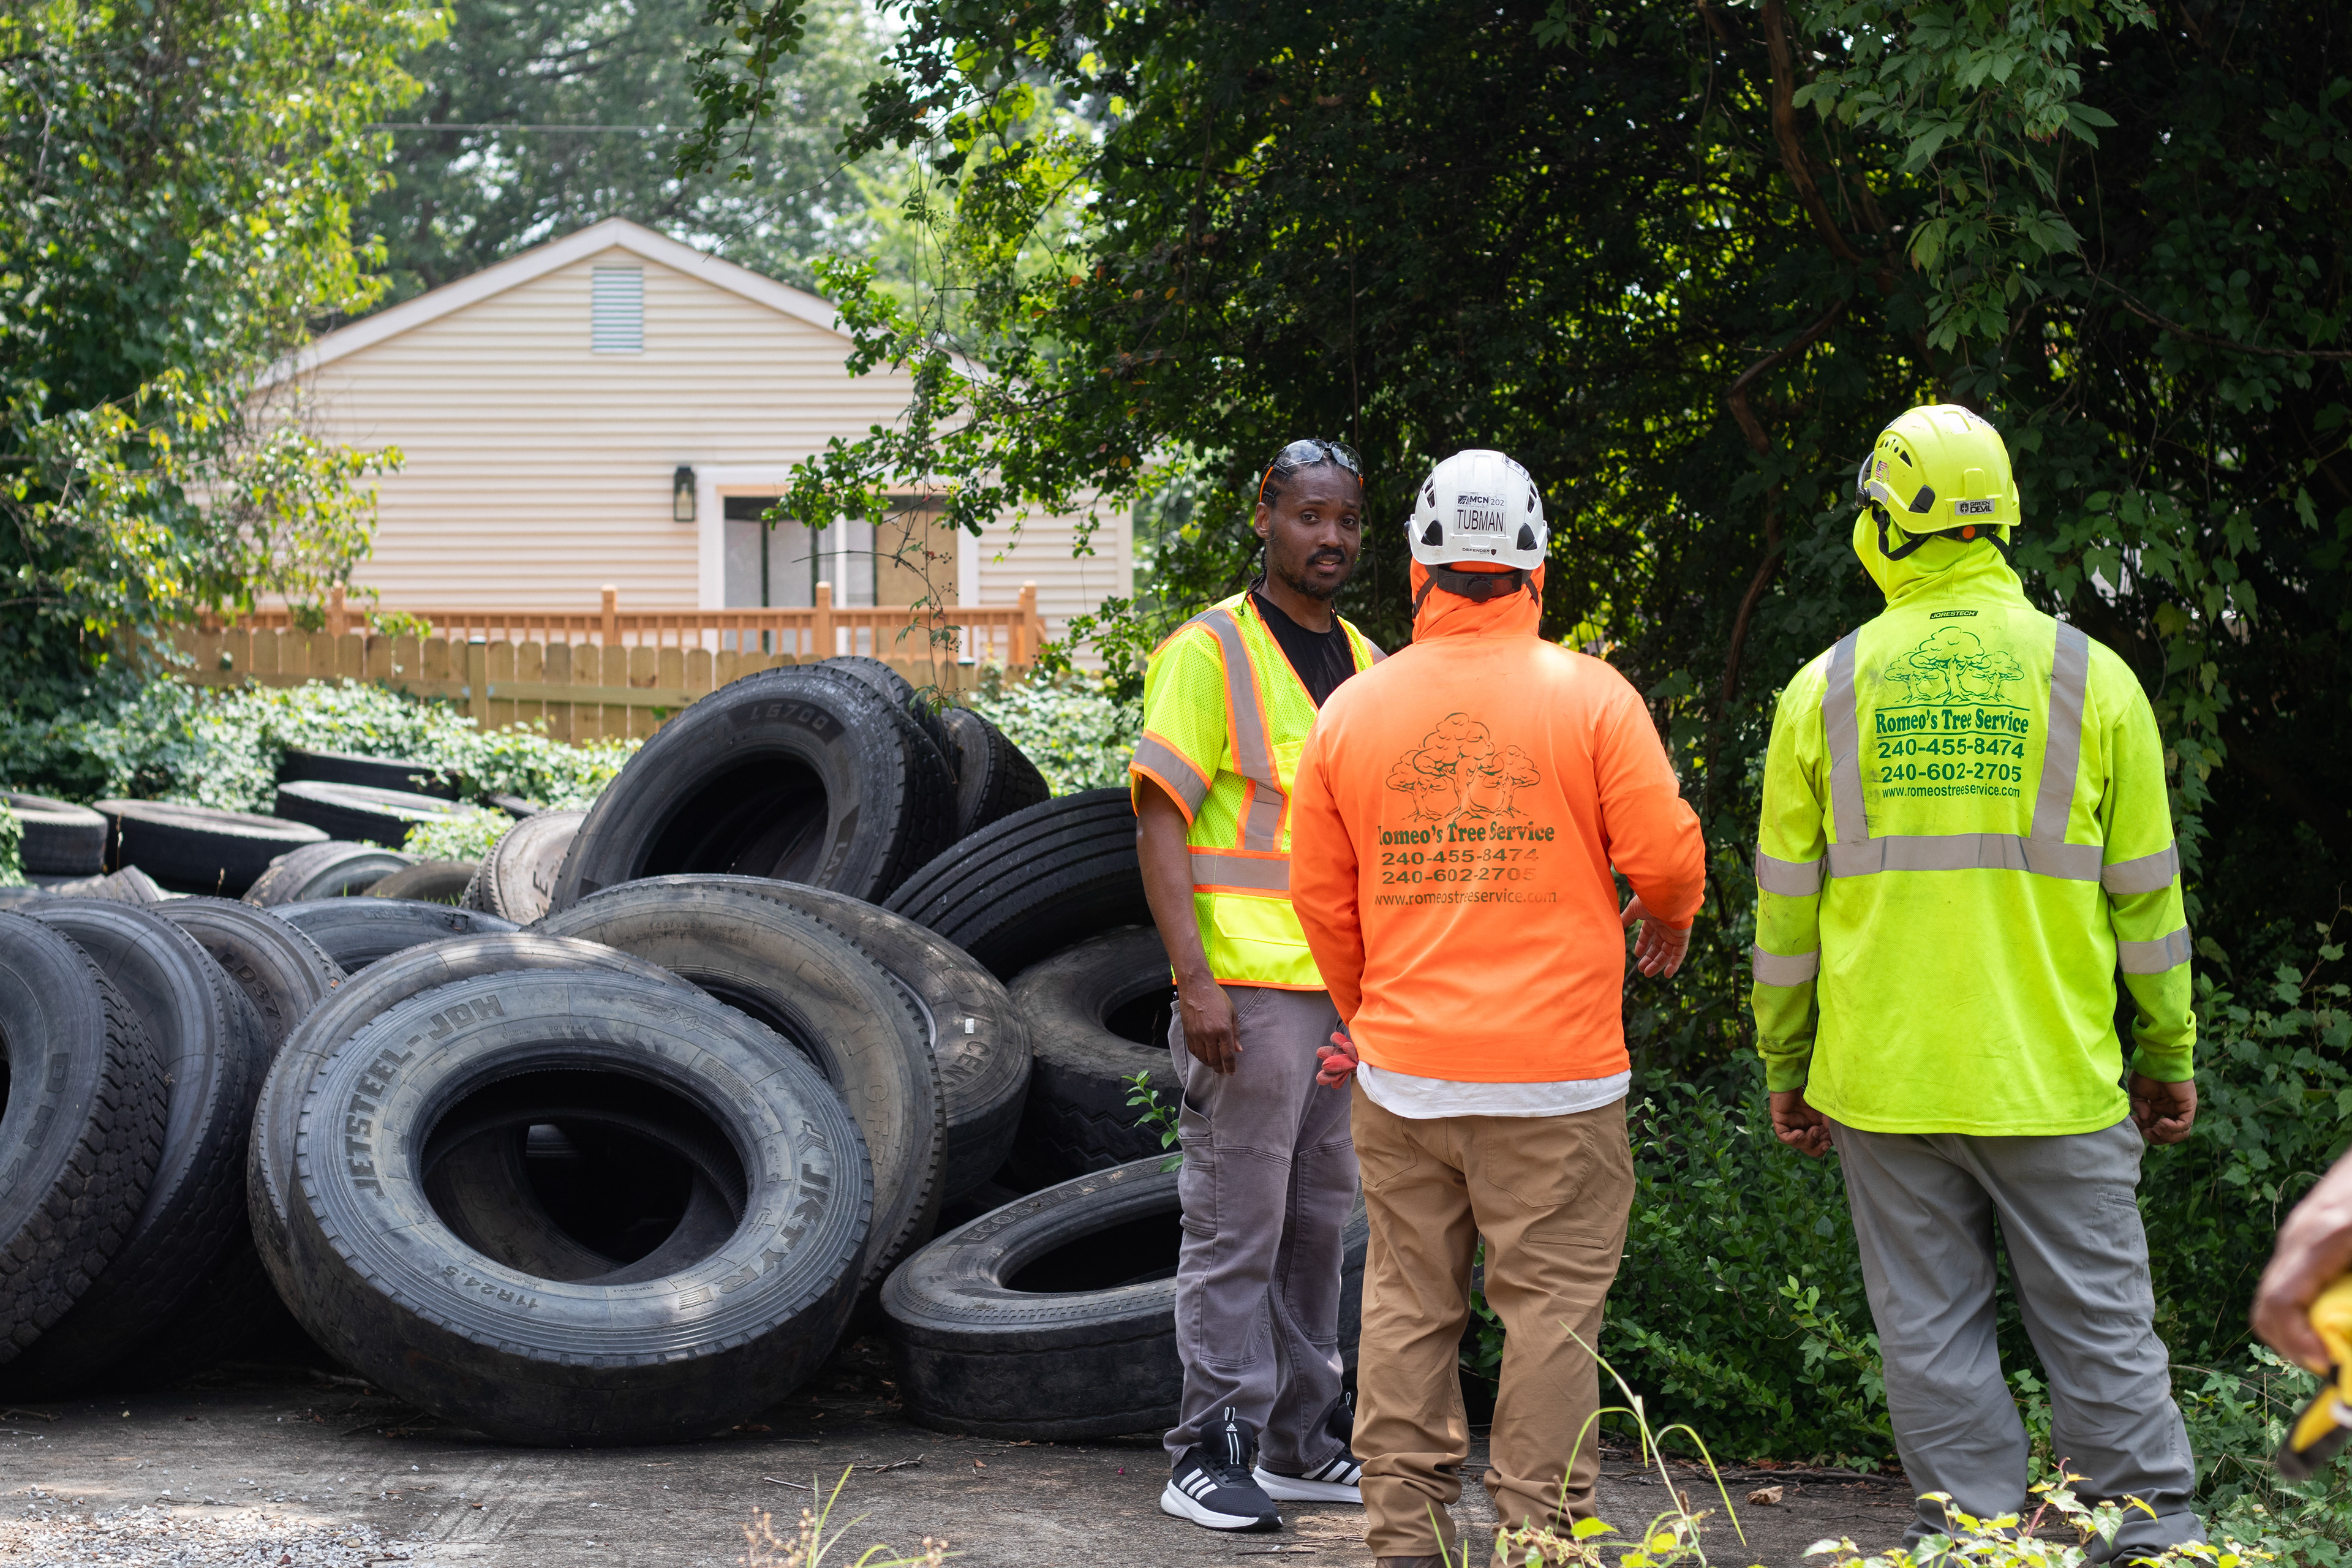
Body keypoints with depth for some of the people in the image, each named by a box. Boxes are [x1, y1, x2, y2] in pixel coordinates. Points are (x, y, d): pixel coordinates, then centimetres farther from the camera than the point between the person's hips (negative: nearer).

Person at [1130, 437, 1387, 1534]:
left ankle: (1301, 1444, 21)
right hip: (1248, 988, -7)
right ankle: (1213, 1452, 2)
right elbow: (1159, 823, -11)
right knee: (1236, 1224, -4)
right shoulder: (1209, 653, -6)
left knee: (1317, 1218, 12)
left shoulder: (1365, 662, 16)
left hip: (1347, 991, 7)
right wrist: (1195, 979, -18)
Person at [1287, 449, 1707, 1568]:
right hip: (1556, 1072, -3)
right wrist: (1671, 919, 16)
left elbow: (1318, 892, 10)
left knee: (1406, 1302, 10)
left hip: (1400, 1070, 3)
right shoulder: (1593, 698, -5)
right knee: (1551, 1307, 2)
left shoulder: (1353, 710, 5)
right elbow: (1664, 856, -7)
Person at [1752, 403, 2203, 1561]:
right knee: (2100, 1327, 6)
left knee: (1930, 1333, 7)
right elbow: (2146, 896, 3)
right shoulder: (2091, 678, -1)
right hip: (2056, 1079, 0)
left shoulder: (1825, 690, 1)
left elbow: (1785, 906, 5)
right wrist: (2168, 1058, 12)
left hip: (1885, 1079, 1)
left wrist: (1786, 1069, 14)